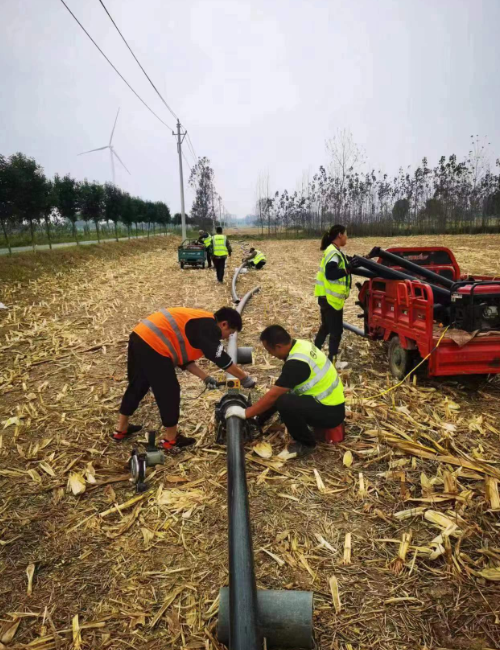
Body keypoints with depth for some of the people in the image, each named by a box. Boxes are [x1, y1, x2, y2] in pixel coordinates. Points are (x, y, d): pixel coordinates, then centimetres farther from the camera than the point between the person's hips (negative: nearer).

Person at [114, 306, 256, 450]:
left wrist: (206, 377, 22)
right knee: (169, 392, 6)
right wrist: (245, 378, 3)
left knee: (137, 386, 25)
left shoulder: (198, 323, 23)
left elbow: (183, 356, 24)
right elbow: (222, 359, -8)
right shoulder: (209, 327, -5)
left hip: (139, 338, 10)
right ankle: (171, 439, 23)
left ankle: (121, 429, 42)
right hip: (153, 345, -10)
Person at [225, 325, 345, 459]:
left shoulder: (297, 363, -27)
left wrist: (246, 413, -13)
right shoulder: (300, 344, 0)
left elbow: (273, 395, -23)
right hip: (331, 401, 10)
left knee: (283, 402, -27)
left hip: (331, 412, -10)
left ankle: (306, 443, -4)